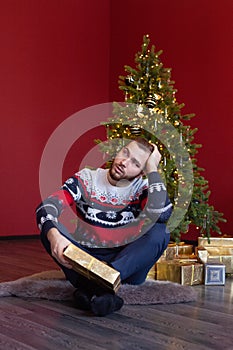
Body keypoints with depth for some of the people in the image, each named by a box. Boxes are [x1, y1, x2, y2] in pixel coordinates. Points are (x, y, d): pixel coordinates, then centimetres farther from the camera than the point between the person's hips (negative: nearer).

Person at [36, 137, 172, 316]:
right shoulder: (87, 179, 0)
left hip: (126, 265, 0)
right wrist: (53, 235, -36)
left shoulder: (142, 189, 0)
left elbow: (162, 214, -24)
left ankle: (91, 285, -37)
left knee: (160, 232, -25)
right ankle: (94, 287, -39)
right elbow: (46, 207, -15)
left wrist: (152, 169, -15)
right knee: (49, 228, -21)